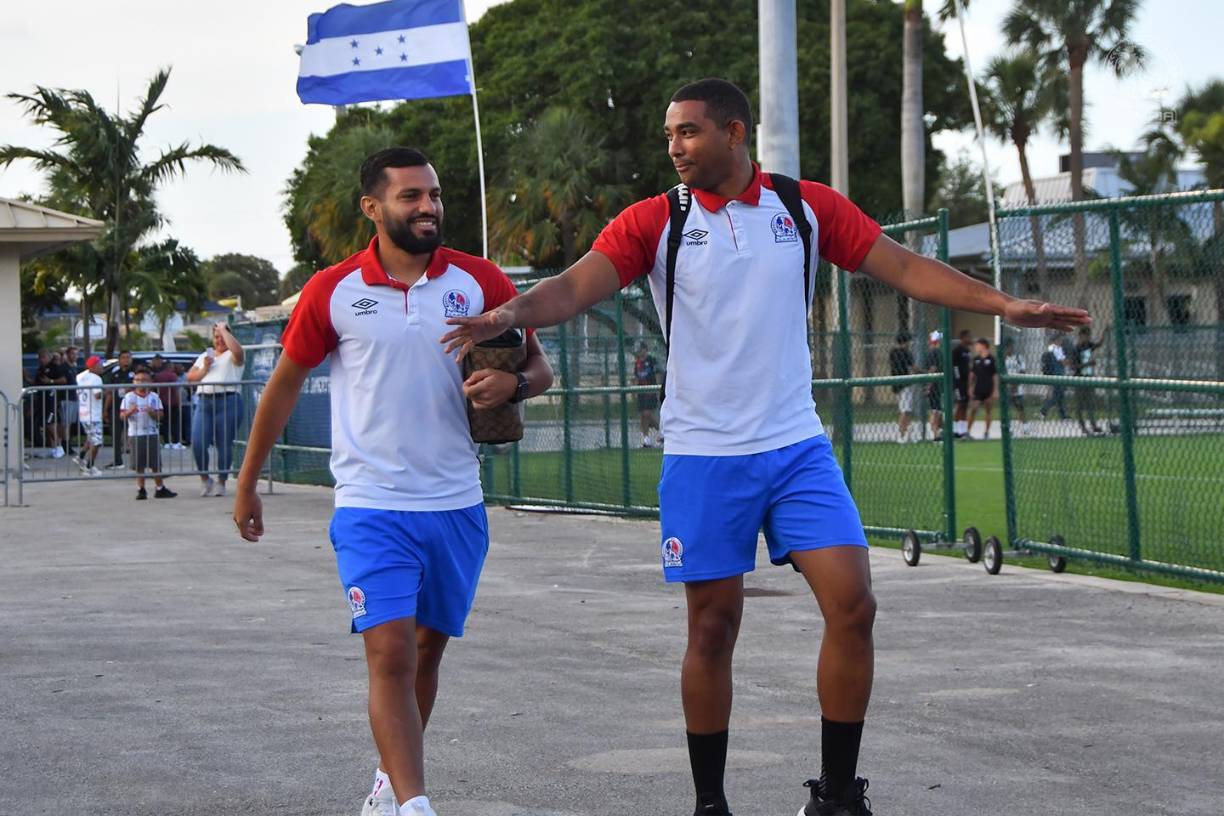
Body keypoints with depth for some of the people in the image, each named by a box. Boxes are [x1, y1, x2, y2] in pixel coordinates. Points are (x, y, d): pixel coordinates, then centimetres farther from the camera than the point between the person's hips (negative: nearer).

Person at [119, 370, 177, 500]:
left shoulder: (153, 397, 6)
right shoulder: (129, 397, 2)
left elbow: (160, 415, 3)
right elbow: (122, 416, -3)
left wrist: (152, 412, -17)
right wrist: (129, 411, -23)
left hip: (152, 434, 1)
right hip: (135, 434, -1)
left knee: (156, 464, 3)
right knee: (139, 465, 1)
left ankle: (160, 488, 11)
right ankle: (141, 490, 8)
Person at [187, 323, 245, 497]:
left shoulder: (232, 356, 9)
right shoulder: (205, 355, 25)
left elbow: (237, 350, -18)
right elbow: (190, 377, 21)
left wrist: (224, 329, -6)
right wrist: (204, 369, 3)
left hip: (228, 402, -4)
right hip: (204, 402, 4)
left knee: (224, 445, -4)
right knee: (197, 443, -10)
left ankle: (221, 482, 8)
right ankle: (204, 478, 8)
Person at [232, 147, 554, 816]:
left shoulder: (479, 282, 2)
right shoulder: (332, 293, -3)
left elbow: (539, 366, 9)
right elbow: (284, 385, 8)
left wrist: (513, 382, -15)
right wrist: (246, 484, 13)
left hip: (456, 505, 3)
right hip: (371, 506, -3)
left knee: (426, 652, 13)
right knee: (390, 654, -15)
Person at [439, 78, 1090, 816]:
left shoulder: (807, 207, 3)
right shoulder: (654, 221, -1)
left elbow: (904, 267, 3)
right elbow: (574, 288, -12)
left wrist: (1002, 304, -7)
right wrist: (508, 314, -31)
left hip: (798, 449, 2)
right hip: (704, 458, -1)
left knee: (853, 605, -8)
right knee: (713, 628, 2)